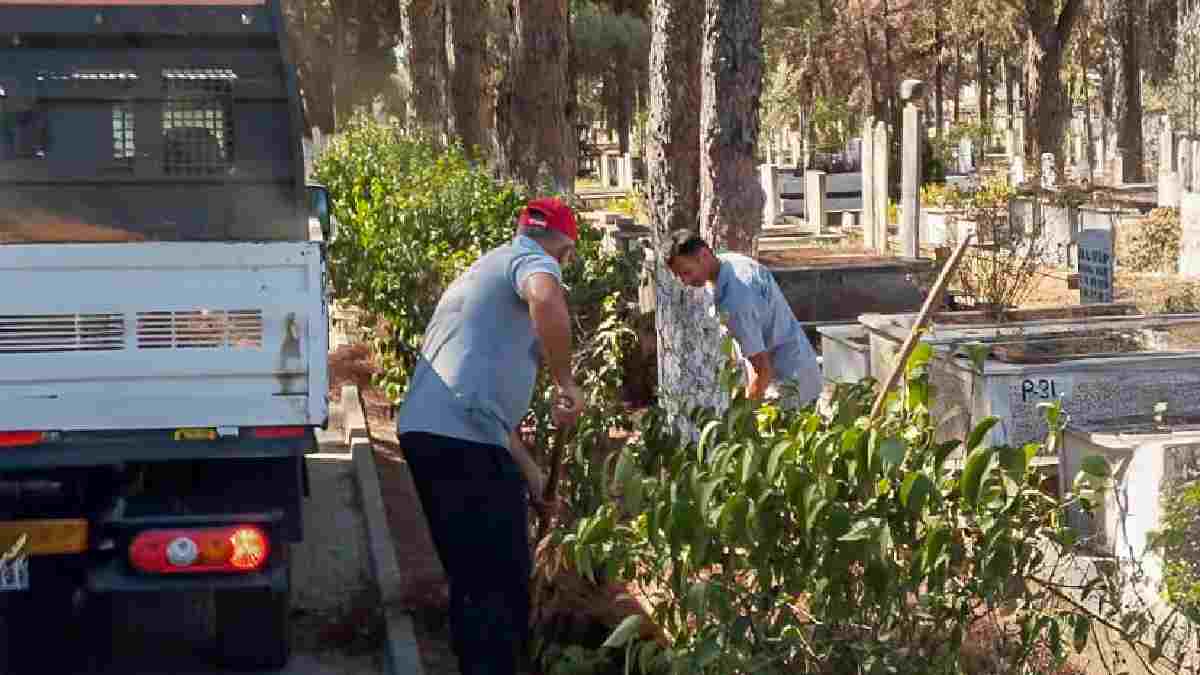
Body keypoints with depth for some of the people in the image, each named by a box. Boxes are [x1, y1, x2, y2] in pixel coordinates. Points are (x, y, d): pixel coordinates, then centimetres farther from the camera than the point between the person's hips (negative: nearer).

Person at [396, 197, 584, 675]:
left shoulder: (485, 270, 32)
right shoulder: (531, 259, 3)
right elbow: (546, 299, -26)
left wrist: (527, 467, 36)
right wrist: (565, 382, -15)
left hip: (424, 430, 9)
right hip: (465, 438, -9)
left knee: (472, 576, 19)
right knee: (502, 581, -4)